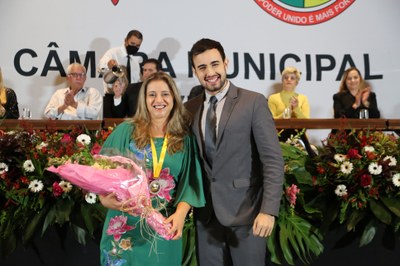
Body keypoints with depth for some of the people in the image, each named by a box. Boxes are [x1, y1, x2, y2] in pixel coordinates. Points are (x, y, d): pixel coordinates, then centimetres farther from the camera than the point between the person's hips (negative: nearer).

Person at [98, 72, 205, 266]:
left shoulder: (185, 139, 2)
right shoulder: (125, 131, -2)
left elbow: (188, 182, -2)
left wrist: (180, 213, -17)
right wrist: (105, 198, -20)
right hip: (126, 222, -1)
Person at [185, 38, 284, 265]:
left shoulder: (254, 102, -6)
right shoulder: (190, 108, 7)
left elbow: (273, 160, -10)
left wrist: (269, 210, -18)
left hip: (245, 211, -4)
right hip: (206, 213, 4)